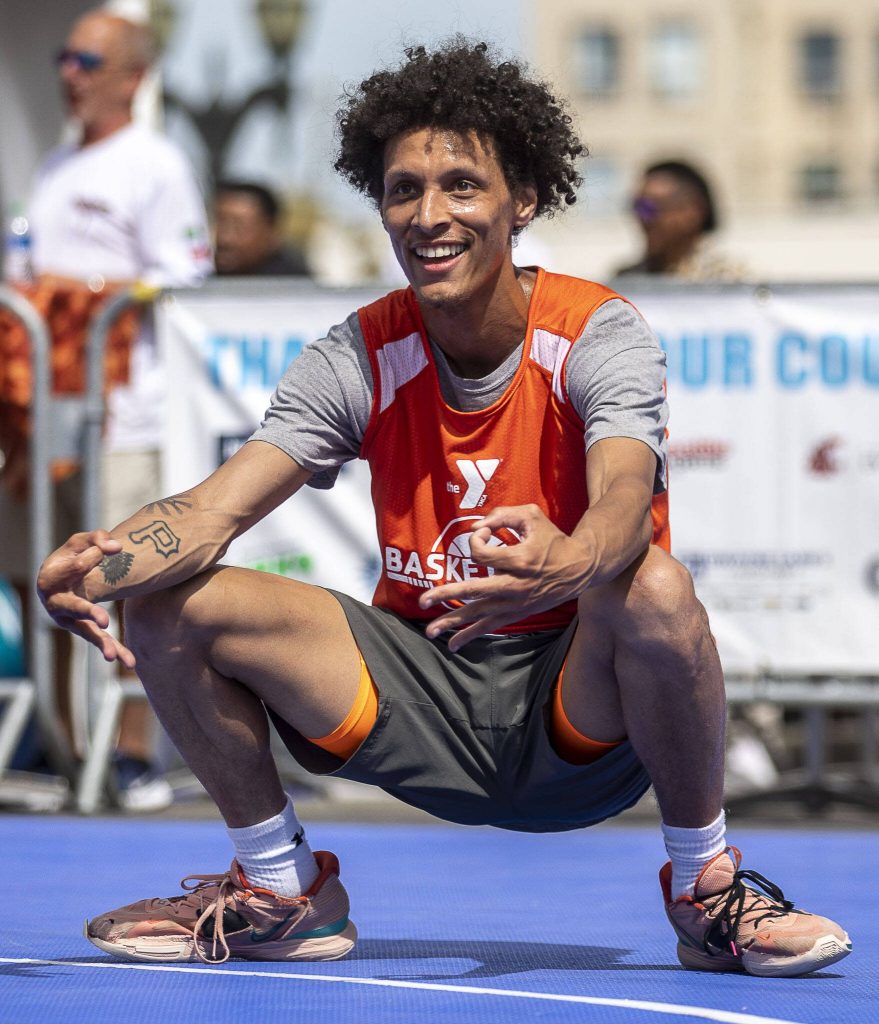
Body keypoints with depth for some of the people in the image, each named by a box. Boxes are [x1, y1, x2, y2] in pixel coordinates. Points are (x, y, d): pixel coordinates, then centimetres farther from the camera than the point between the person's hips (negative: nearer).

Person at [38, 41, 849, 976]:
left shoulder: (596, 335, -12)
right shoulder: (362, 357, -1)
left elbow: (625, 501, -32)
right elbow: (211, 513, -10)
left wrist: (569, 563, -58)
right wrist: (94, 565, -33)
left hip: (580, 715, -4)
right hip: (428, 703, 4)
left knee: (653, 590, -38)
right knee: (169, 605, -13)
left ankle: (706, 891, -13)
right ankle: (282, 891, 8)